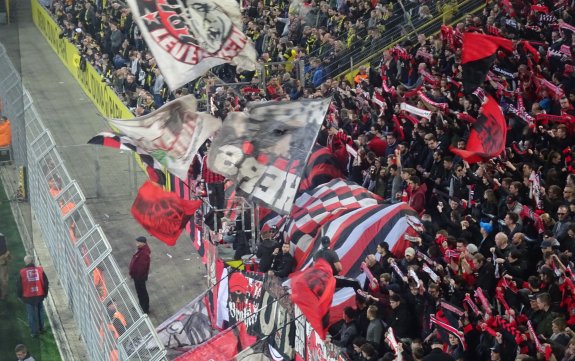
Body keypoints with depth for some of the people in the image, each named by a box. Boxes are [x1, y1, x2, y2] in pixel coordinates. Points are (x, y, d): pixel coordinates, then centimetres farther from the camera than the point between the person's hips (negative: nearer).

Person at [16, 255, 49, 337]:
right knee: (40, 311, 23)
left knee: (31, 314, 9)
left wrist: (20, 295, 12)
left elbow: (19, 285, -3)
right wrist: (45, 293, 13)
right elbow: (46, 283, -1)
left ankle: (34, 331, 14)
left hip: (28, 297, -2)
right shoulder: (40, 270, -7)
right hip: (40, 296, 2)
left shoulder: (22, 272, -10)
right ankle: (41, 327, 35)